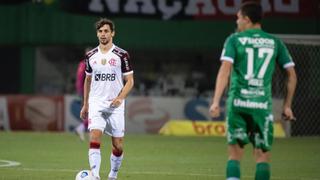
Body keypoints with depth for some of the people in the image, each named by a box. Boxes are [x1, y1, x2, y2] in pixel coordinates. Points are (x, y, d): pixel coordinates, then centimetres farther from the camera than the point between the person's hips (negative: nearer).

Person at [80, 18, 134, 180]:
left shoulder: (122, 55, -2)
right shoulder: (91, 56, 8)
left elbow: (129, 81, -1)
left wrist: (120, 98, -17)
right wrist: (85, 105, 19)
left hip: (115, 105, -1)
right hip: (96, 104, 1)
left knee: (118, 145, 2)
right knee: (94, 138, -19)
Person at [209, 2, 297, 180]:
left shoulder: (235, 40, 4)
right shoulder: (275, 43, 11)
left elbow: (225, 70, -9)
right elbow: (292, 75, 9)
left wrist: (216, 102, -13)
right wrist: (287, 106, 17)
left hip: (237, 103, -1)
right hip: (263, 105, 1)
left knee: (235, 155, 8)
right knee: (262, 156, 6)